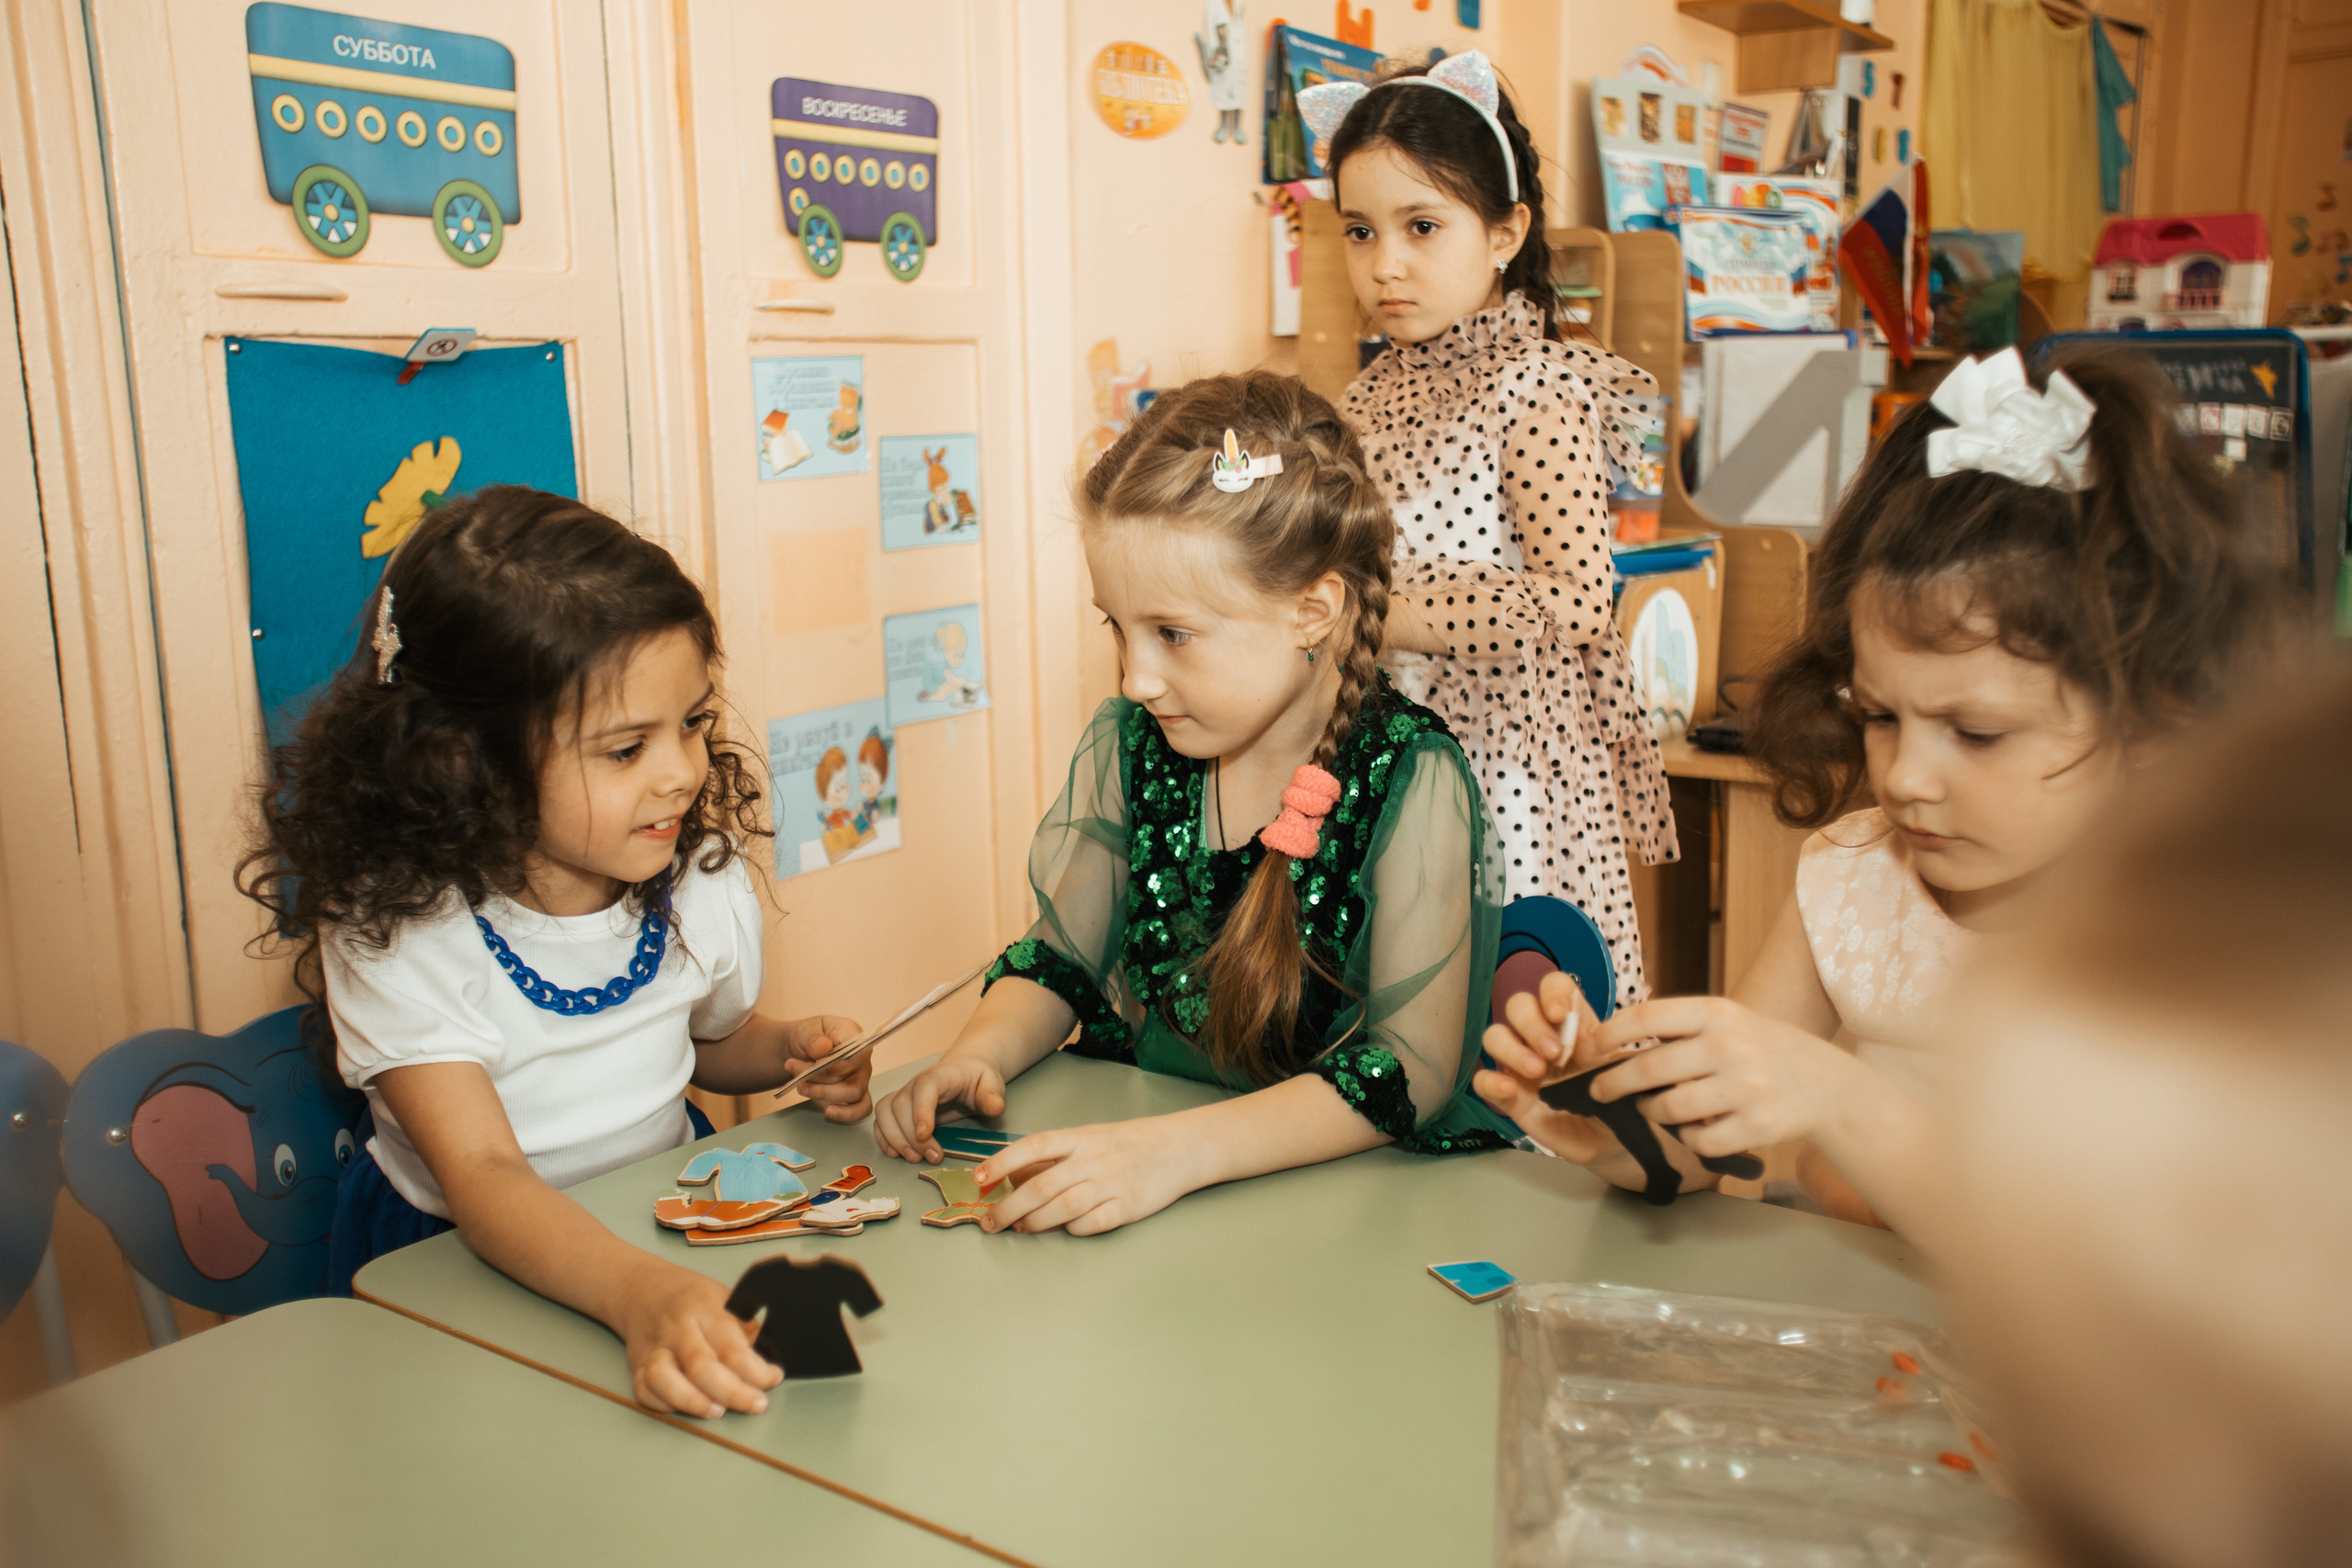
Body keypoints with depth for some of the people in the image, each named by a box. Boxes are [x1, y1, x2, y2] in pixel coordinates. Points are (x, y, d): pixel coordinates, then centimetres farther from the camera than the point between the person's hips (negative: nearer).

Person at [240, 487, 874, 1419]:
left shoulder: (700, 874, -6)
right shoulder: (392, 931, -20)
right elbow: (481, 1174, -29)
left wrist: (790, 1052, -8)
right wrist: (637, 1293, -46)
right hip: (459, 1263, -3)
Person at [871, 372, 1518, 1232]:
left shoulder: (1410, 782, -16)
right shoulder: (1127, 747, 0)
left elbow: (1414, 1068, -21)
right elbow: (1061, 954, 11)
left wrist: (1176, 1151, -32)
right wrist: (975, 1056, -10)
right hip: (1121, 1136, 4)